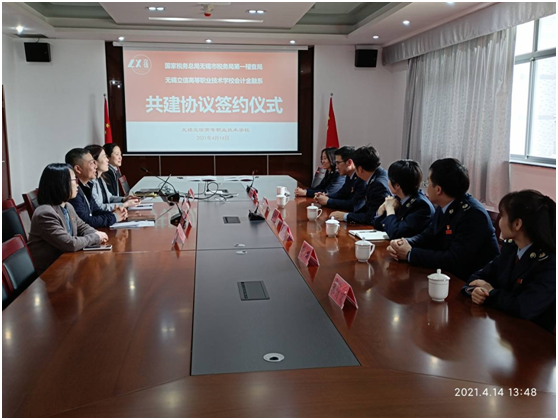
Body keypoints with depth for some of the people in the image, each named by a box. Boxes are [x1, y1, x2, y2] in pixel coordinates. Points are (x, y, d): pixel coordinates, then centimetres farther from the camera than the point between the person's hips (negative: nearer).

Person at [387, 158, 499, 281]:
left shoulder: (473, 215, -24)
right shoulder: (445, 207, 2)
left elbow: (454, 261, -27)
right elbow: (427, 236, 11)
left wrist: (410, 254, -20)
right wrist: (404, 243, -10)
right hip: (452, 276, 7)